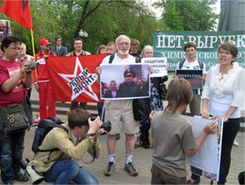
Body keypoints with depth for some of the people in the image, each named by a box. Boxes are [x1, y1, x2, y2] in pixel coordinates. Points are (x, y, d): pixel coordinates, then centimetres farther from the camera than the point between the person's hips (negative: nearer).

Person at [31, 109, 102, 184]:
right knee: (73, 166, -35)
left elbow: (96, 154, -11)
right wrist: (91, 132, -46)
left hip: (64, 165, 6)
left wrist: (94, 135, -26)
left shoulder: (81, 133, -13)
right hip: (46, 169, -5)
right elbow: (76, 154, -49)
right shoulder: (58, 133, -32)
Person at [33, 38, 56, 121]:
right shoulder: (37, 56, 5)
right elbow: (34, 70, 4)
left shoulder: (52, 54, 5)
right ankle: (43, 120, 18)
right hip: (41, 82, 1)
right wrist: (35, 82, -2)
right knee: (42, 102, 7)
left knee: (51, 101, -1)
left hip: (51, 81, -1)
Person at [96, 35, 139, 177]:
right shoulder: (108, 59, 2)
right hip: (112, 102, -1)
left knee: (130, 133, 8)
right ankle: (111, 162, 22)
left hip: (130, 102, 2)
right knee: (111, 133, 6)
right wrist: (99, 73, -17)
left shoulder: (135, 60, 7)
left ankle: (129, 162, 23)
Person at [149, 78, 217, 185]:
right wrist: (205, 132, -11)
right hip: (174, 174, -4)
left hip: (156, 168, 5)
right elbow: (190, 152, -11)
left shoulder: (156, 116, -12)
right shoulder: (184, 125, -25)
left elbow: (152, 143, 1)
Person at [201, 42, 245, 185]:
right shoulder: (212, 70, 3)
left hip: (231, 119, -3)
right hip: (211, 116, 3)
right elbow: (206, 91, 6)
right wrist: (205, 109, -9)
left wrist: (226, 116, -17)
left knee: (224, 152, 10)